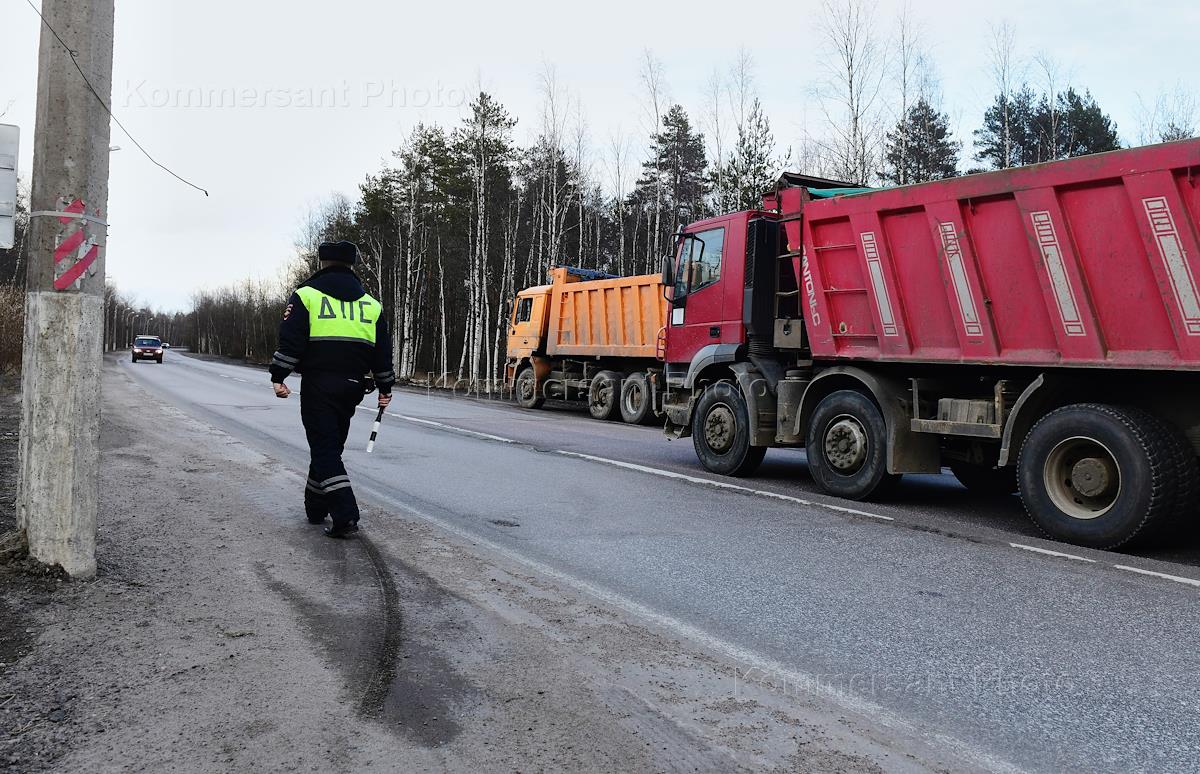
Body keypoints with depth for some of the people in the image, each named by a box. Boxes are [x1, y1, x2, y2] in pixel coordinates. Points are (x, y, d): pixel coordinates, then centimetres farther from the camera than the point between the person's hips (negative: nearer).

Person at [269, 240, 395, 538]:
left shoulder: (306, 295, 0)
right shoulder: (371, 304, 12)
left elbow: (290, 342, -7)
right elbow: (383, 352, 13)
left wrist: (278, 377, -2)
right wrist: (385, 388, 20)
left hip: (317, 385, -4)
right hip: (352, 386, 4)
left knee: (324, 449, -3)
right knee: (331, 446, 18)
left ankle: (345, 516, -15)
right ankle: (316, 508, 30)